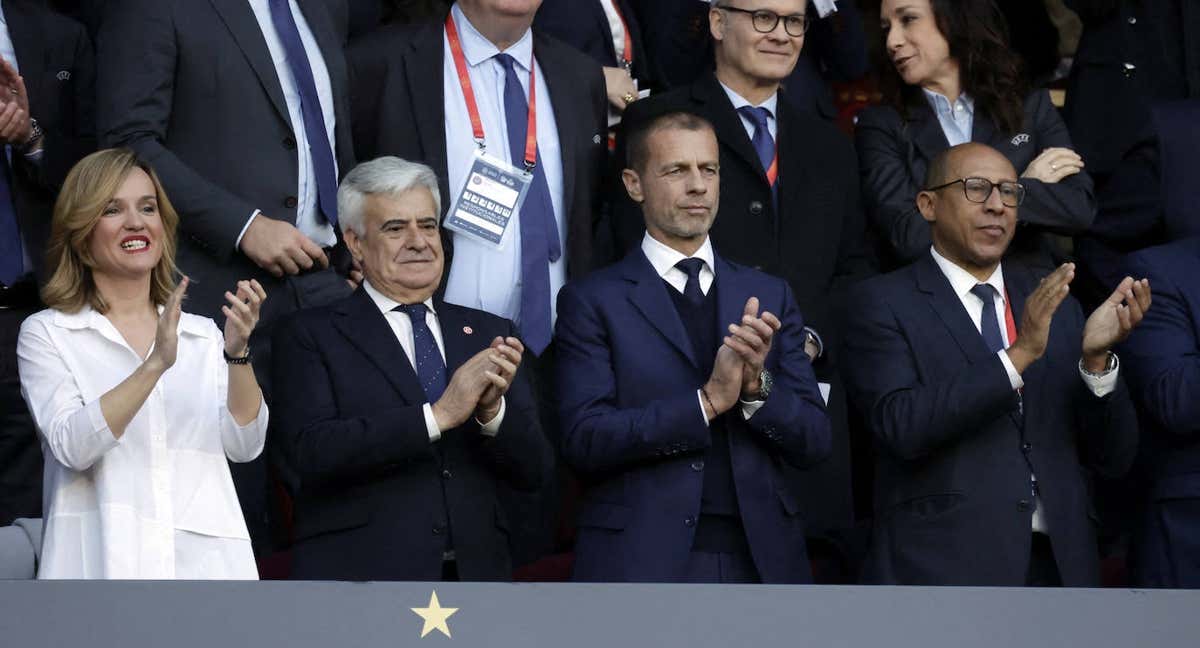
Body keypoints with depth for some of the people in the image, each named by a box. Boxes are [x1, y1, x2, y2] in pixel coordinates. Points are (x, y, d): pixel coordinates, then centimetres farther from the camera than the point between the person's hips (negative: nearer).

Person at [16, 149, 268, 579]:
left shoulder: (203, 335, 15)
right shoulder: (46, 333, 6)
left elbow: (245, 445, 2)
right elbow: (72, 446, -10)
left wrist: (238, 351, -13)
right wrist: (156, 364, -20)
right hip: (105, 566, -2)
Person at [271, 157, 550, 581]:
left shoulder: (488, 334, 14)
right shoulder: (311, 336, 3)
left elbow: (531, 470, 9)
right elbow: (310, 450, -12)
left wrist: (492, 410, -11)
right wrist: (437, 415, -14)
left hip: (475, 576, 4)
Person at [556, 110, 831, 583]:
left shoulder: (769, 296, 12)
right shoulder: (592, 301, 1)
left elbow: (814, 443, 8)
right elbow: (585, 440, -10)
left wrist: (757, 385, -10)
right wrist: (708, 400, -15)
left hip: (760, 561, 3)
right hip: (642, 563, -3)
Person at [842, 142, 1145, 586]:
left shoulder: (1057, 306, 11)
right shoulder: (884, 304, -1)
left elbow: (1113, 458, 7)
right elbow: (901, 426, -17)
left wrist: (1096, 357, -10)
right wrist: (1019, 354, -22)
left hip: (1058, 566, 4)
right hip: (943, 567, -4)